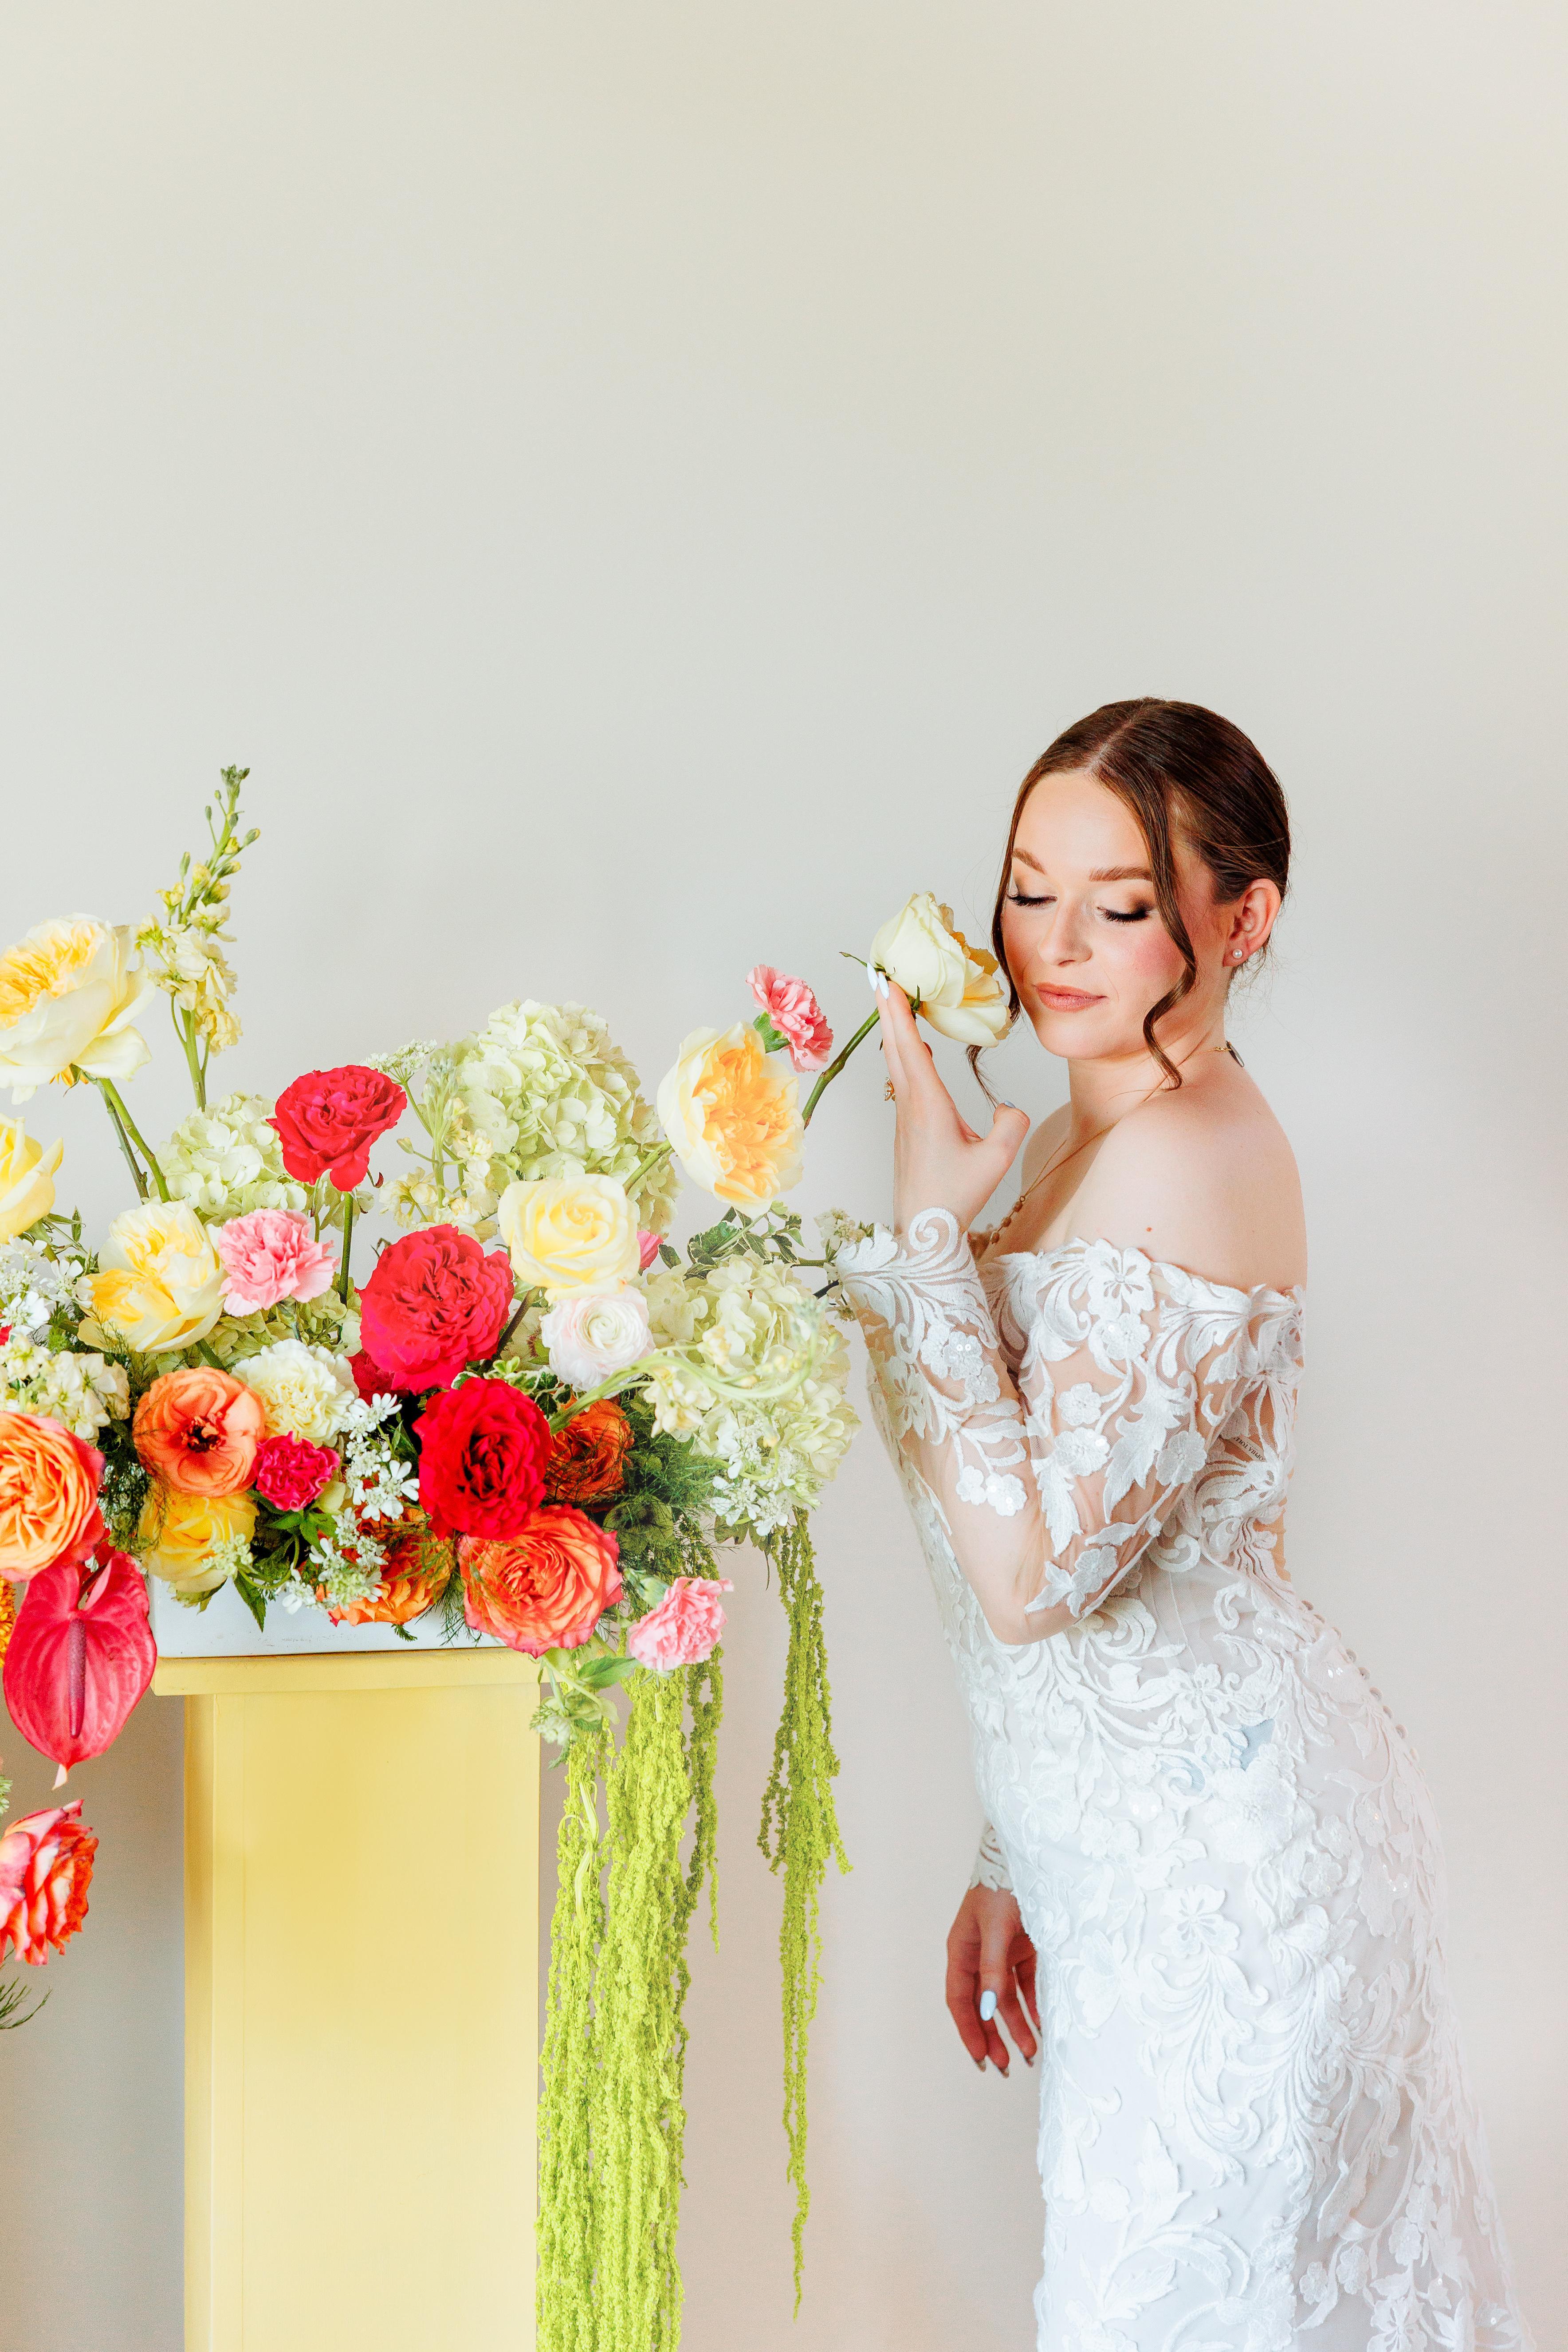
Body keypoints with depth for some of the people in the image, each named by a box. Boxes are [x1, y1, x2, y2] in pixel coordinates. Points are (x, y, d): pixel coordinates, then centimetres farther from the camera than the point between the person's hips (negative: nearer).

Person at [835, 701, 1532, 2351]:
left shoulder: (1183, 1159, -19)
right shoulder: (1091, 1137, 10)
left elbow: (1029, 1573, -25)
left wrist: (927, 1225, -20)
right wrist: (1014, 1865, 17)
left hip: (1219, 1849, -9)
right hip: (1146, 1843, 9)